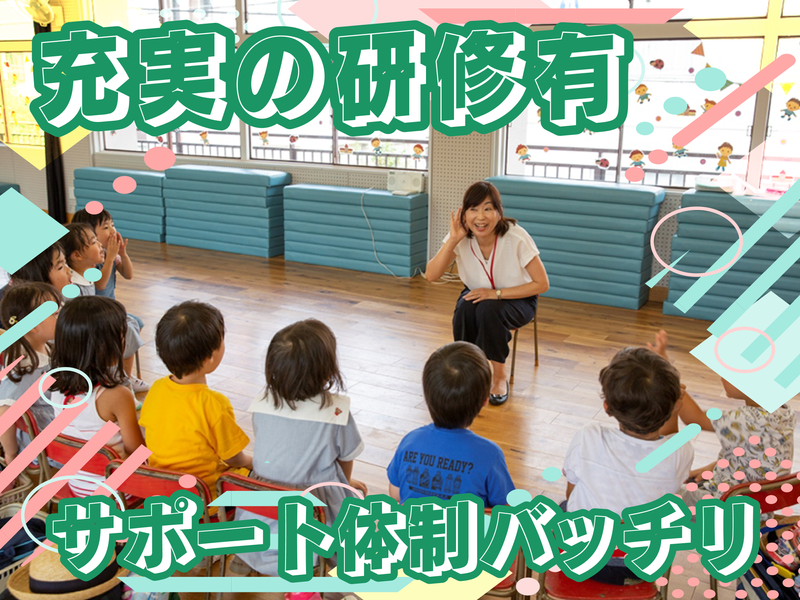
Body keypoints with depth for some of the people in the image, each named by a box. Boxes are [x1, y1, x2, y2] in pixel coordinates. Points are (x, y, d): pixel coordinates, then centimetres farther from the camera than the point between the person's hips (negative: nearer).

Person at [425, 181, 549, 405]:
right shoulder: (460, 237, -17)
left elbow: (542, 284, -20)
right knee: (465, 308, -31)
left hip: (517, 298, -2)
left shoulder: (516, 237, -26)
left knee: (489, 310, -34)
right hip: (477, 293, 3)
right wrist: (453, 240, -33)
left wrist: (496, 293, -27)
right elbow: (431, 275, -24)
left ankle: (499, 377, -12)